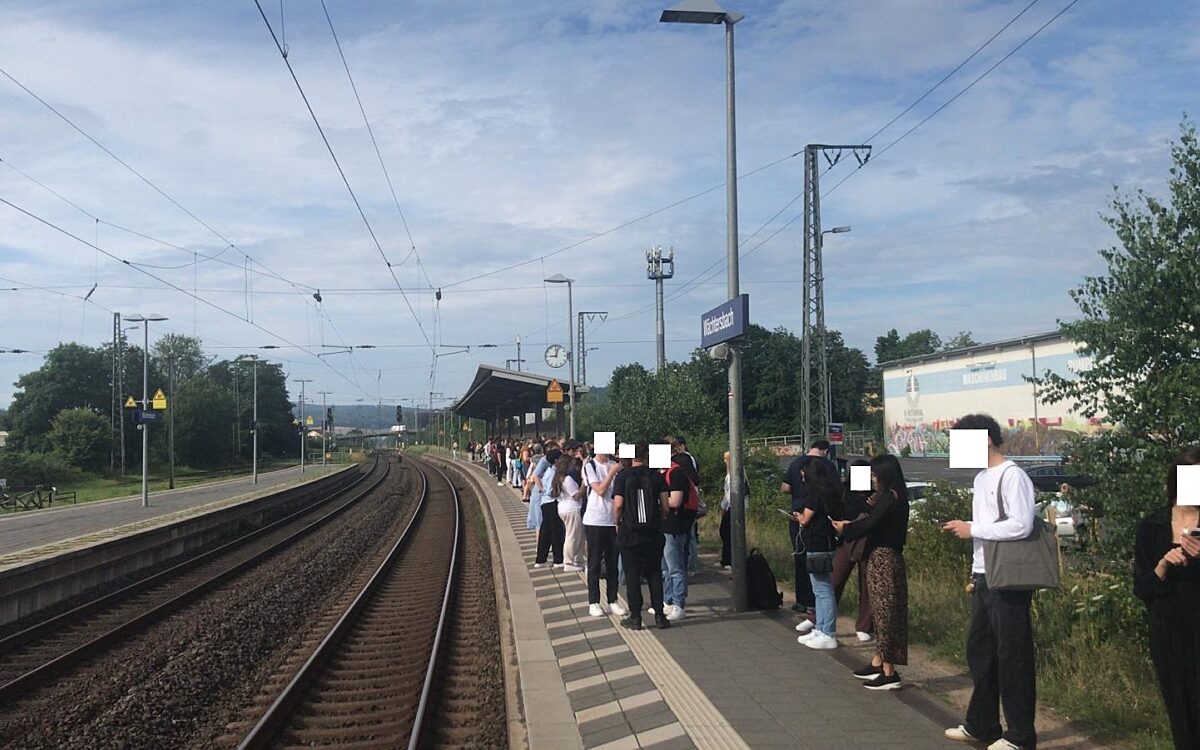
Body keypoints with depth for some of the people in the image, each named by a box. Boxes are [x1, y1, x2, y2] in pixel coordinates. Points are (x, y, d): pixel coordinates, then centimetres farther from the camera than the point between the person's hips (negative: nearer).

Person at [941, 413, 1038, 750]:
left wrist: (972, 529, -15)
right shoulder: (981, 478, 15)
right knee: (979, 650, 14)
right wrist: (975, 574, 15)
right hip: (984, 578, 9)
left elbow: (1021, 525, -22)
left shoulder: (1012, 476, -12)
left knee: (1012, 655, -1)